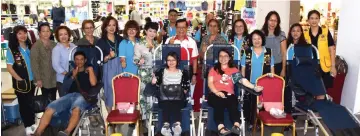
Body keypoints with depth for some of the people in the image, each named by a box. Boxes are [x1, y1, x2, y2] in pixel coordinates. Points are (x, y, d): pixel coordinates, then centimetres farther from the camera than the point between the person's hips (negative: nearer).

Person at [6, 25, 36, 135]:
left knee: (32, 103, 15)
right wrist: (20, 80, -15)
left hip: (32, 81, 4)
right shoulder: (12, 50, -10)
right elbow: (9, 67, -11)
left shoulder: (30, 48, 4)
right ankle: (27, 126, 18)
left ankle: (33, 123, 29)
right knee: (24, 104, 6)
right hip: (21, 83, -4)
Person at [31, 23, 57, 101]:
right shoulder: (36, 46, -9)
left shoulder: (54, 45, 8)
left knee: (53, 100, 13)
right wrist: (38, 79, -15)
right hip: (44, 79, -5)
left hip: (54, 79, 5)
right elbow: (34, 64, -12)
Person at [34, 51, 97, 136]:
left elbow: (93, 83, 0)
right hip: (70, 95, 4)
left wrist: (91, 70, 5)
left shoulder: (88, 72, 21)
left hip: (83, 96, -4)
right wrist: (73, 76, 4)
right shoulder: (70, 74, 28)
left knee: (76, 109, -41)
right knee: (49, 109, -23)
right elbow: (65, 88, 13)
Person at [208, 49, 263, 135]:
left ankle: (236, 126, -55)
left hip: (229, 95, 1)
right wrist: (217, 92, -12)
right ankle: (221, 129, -54)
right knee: (219, 103, -36)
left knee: (233, 104, -34)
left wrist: (254, 87, -9)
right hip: (215, 94, -1)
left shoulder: (234, 70, 24)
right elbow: (210, 82, 8)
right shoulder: (214, 69, 23)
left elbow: (242, 80, 8)